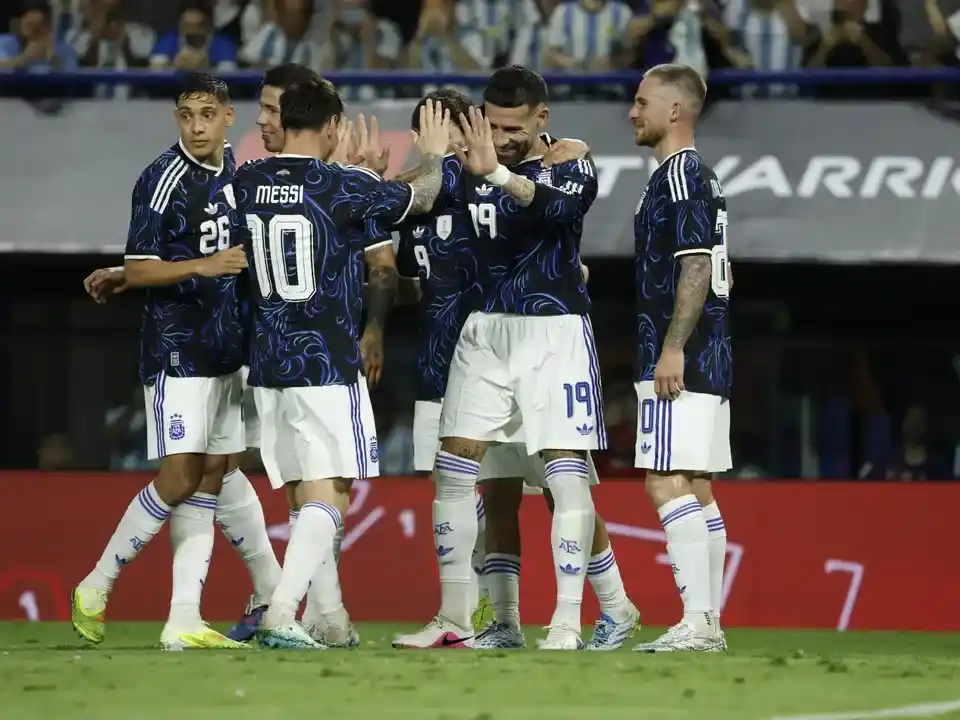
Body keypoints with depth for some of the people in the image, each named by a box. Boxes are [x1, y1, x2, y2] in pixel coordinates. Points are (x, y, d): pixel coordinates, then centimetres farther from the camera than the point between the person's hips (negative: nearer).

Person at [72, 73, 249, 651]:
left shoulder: (234, 174, 11)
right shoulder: (164, 179, -12)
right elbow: (138, 270, -14)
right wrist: (204, 266, -25)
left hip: (227, 352, 8)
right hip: (177, 349, -8)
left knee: (211, 478, 3)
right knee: (179, 479, -11)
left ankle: (184, 620, 2)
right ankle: (96, 588, 5)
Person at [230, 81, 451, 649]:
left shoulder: (244, 183, 3)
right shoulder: (348, 188, -9)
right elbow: (421, 198, 9)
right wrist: (434, 156, 30)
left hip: (268, 363, 5)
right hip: (329, 365, -5)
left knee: (305, 497, 13)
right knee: (329, 496, -5)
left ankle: (335, 623, 18)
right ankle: (281, 614, -21)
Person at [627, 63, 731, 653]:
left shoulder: (679, 172, -11)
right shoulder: (701, 175, 19)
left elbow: (696, 265, -20)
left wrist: (672, 348, -23)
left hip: (681, 358, -10)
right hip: (708, 357, 10)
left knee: (668, 483, -13)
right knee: (695, 487, 10)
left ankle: (697, 623, -19)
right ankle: (709, 625, 11)